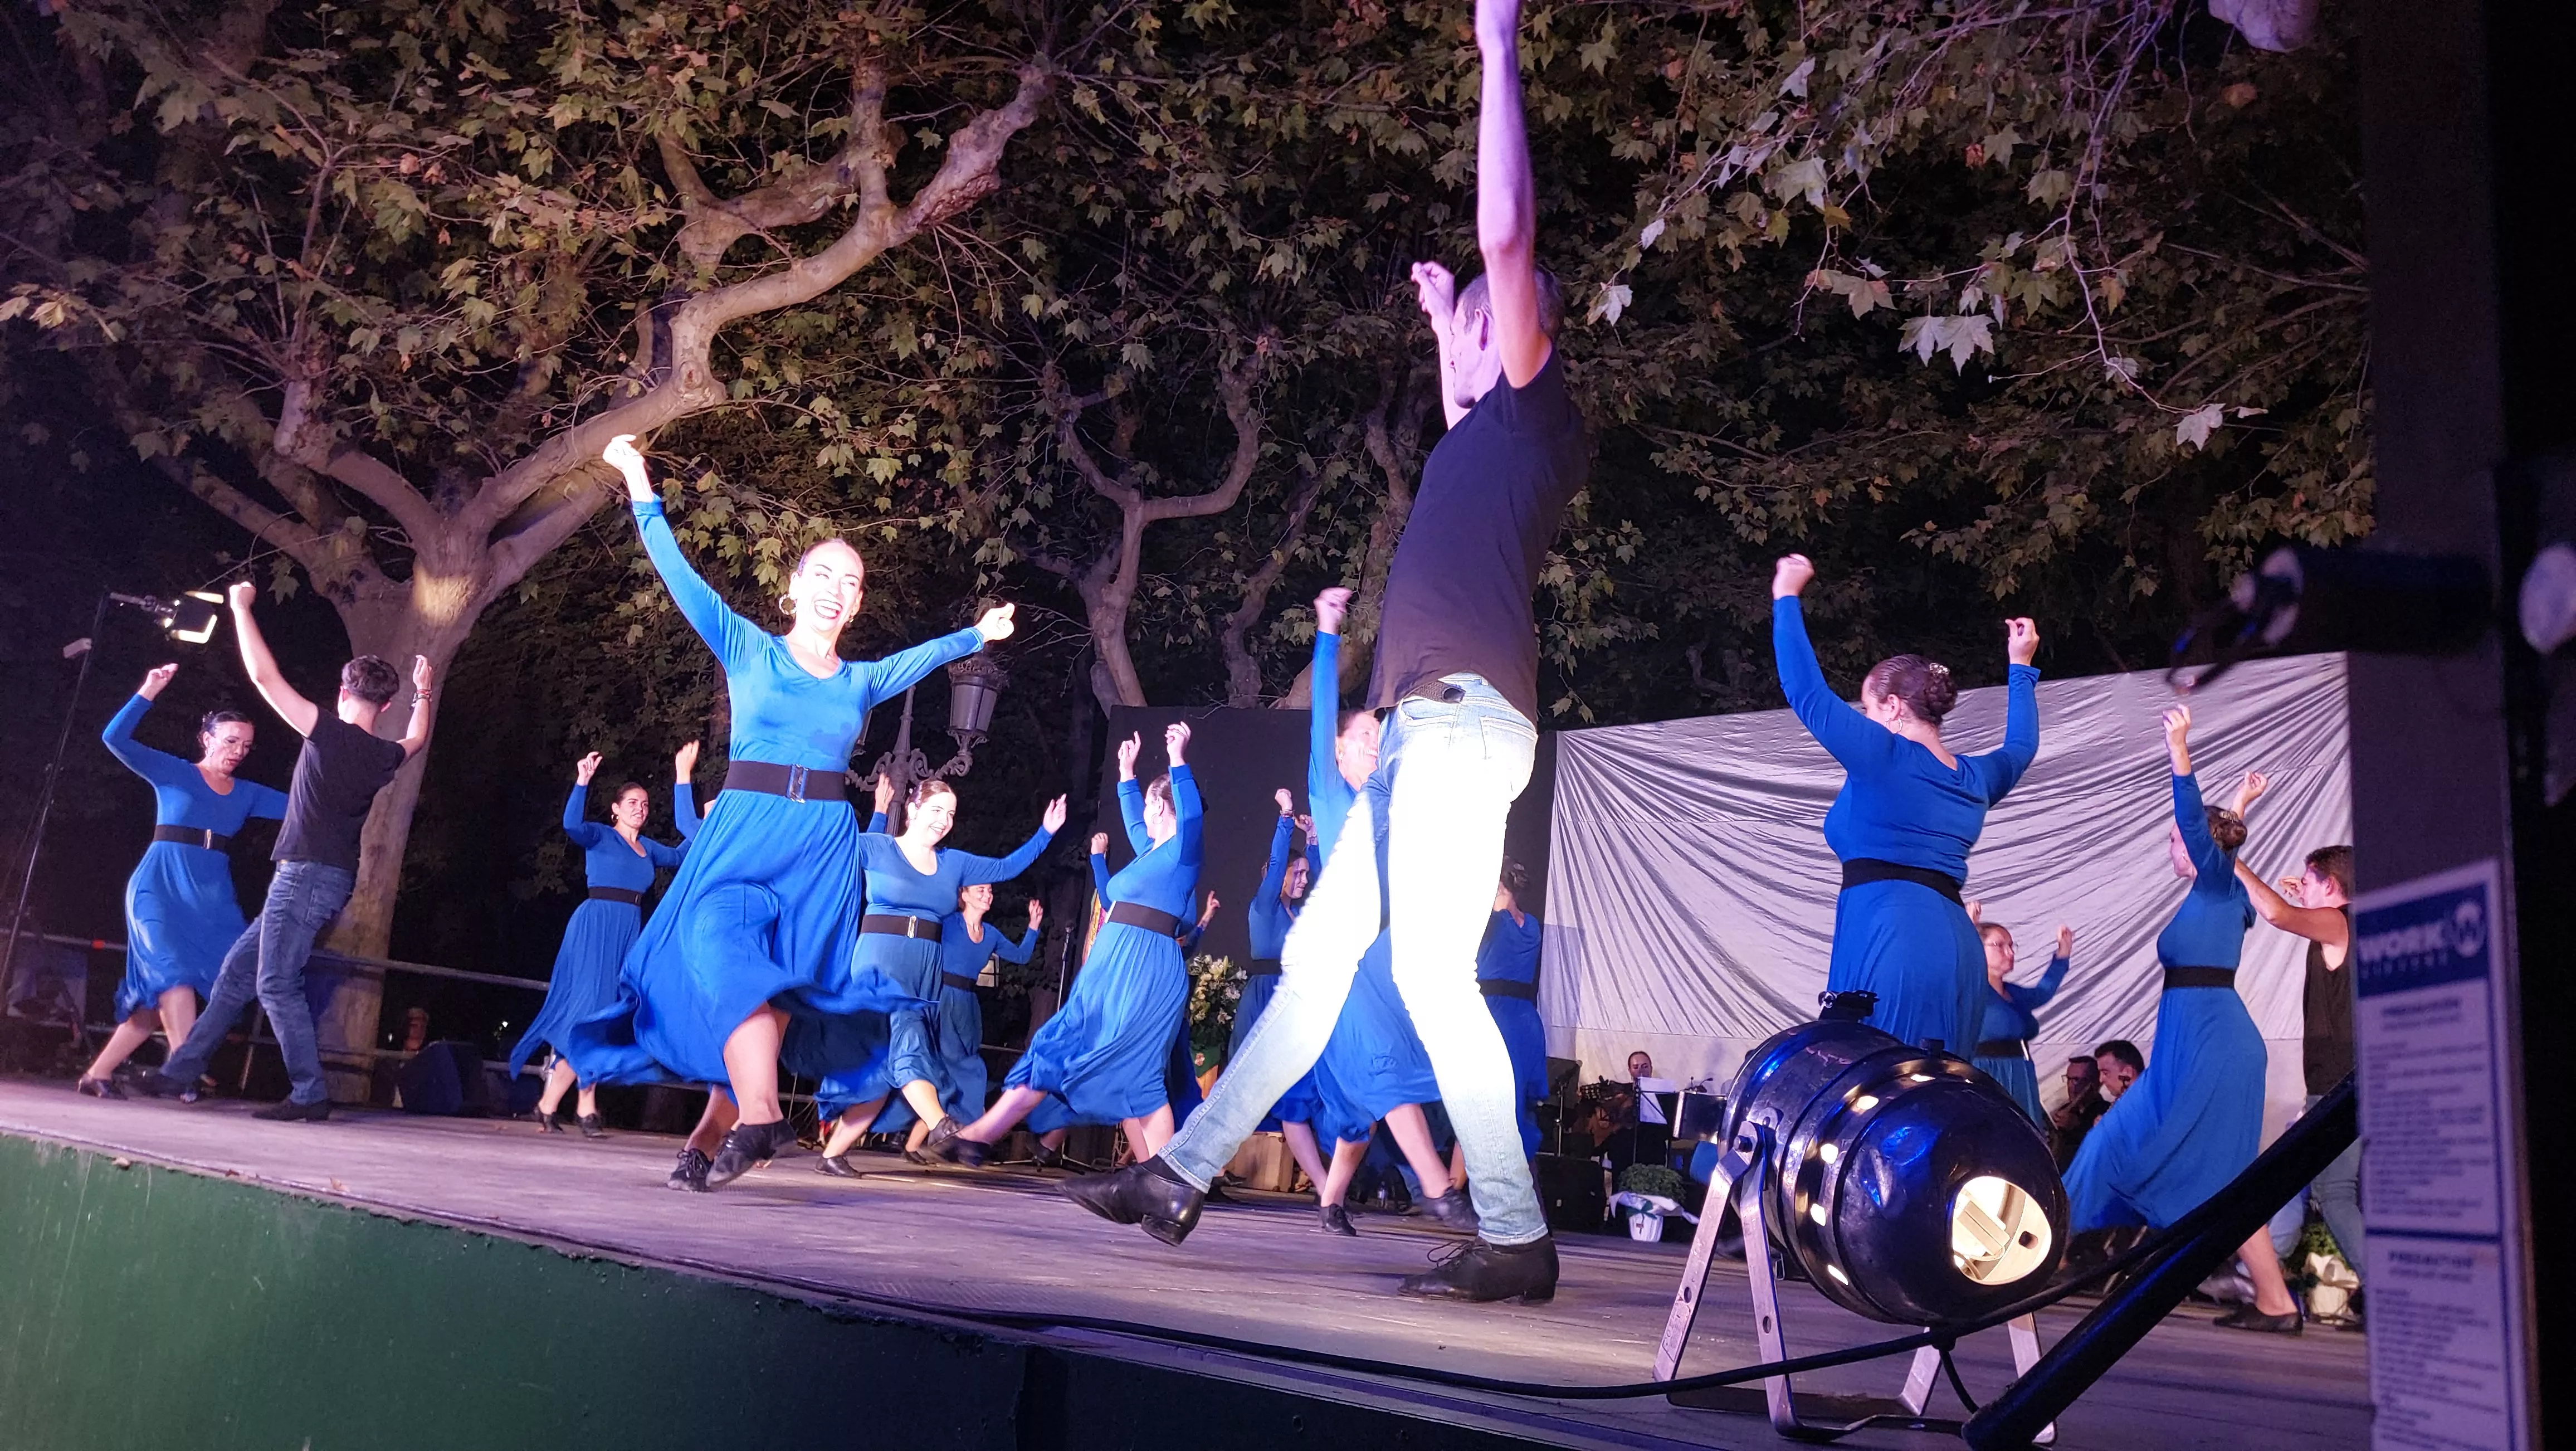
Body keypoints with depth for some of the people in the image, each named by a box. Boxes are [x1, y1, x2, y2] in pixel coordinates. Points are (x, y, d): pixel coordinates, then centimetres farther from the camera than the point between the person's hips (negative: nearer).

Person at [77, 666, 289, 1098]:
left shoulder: (249, 795, 14)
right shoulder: (173, 774, 2)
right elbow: (116, 738, -9)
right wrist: (149, 691, -17)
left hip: (213, 898, 5)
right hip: (161, 888, -5)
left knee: (185, 986, -1)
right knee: (174, 973, -21)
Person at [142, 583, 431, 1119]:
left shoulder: (330, 733, -11)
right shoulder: (384, 756, 8)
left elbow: (265, 676, -8)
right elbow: (416, 740, 34)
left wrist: (241, 607, 1)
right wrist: (423, 692, 46)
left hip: (305, 873, -8)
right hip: (335, 879, 8)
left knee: (276, 983, -8)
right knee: (237, 969, 15)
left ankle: (310, 1095, -10)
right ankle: (181, 1071, 21)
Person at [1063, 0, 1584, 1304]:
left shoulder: (1535, 405, 2)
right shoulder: (1487, 430, 26)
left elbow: (1507, 235, -9)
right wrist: (1444, 319, 55)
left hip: (1464, 720, -10)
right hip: (1423, 731, 10)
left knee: (1432, 971, -17)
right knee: (1315, 958, 8)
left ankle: (1515, 1238, -12)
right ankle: (1182, 1175, 13)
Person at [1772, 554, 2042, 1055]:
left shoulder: (1883, 755, 0)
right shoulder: (1975, 778, 21)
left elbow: (1805, 690, 2)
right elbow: (2021, 747, 43)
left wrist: (1786, 597, 13)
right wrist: (2021, 668, 52)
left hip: (1890, 942, -8)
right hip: (1957, 950, 8)